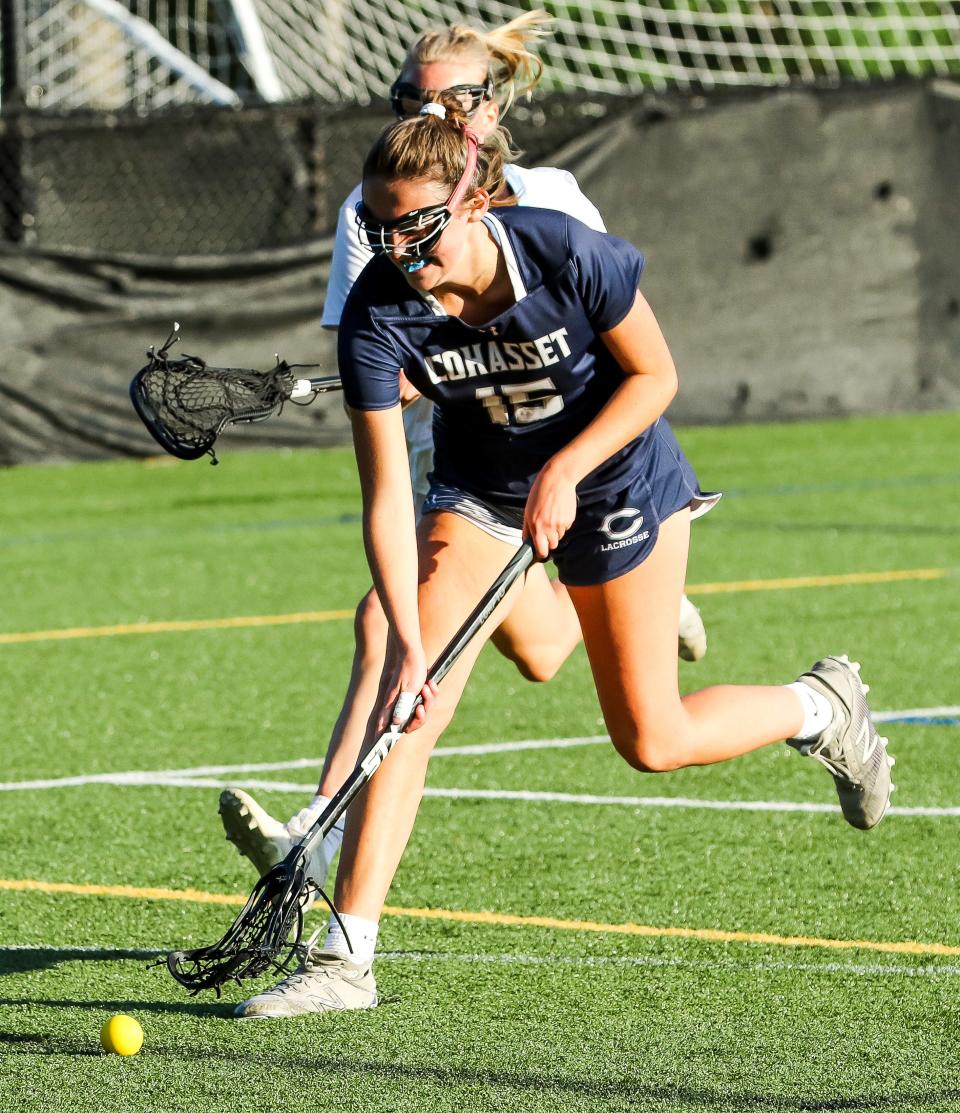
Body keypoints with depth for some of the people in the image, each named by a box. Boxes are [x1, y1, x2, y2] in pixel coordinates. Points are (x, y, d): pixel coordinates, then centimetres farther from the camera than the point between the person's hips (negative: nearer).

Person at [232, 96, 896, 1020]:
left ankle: (820, 708, 33)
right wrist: (407, 643, -34)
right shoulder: (377, 312, -26)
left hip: (615, 474, -2)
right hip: (481, 485, 2)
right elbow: (385, 498, -25)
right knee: (409, 699, -16)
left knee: (652, 742, 2)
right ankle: (344, 958, -14)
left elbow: (654, 374, -15)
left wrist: (564, 471, -27)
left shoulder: (567, 256, -31)